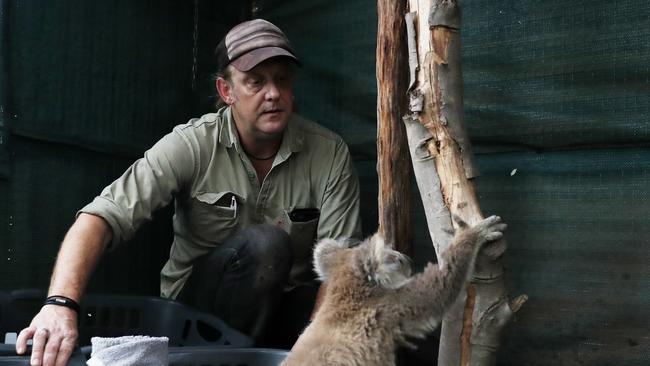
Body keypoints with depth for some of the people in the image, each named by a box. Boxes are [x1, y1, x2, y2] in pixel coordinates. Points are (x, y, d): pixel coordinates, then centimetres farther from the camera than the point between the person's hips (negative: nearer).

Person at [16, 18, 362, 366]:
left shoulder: (329, 154, -9)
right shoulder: (191, 145, -15)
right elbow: (101, 217, -25)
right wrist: (61, 303, -42)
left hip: (287, 305, 2)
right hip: (194, 307, -1)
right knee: (265, 243, -31)